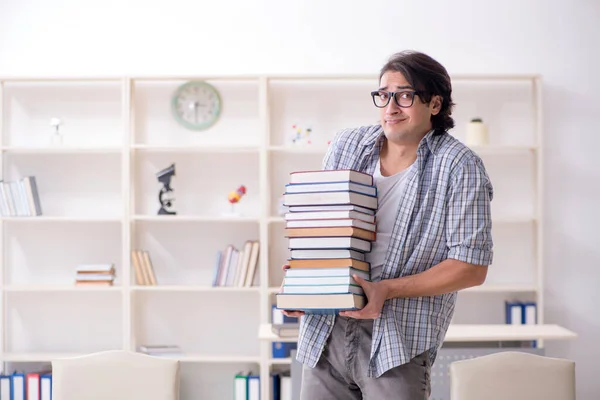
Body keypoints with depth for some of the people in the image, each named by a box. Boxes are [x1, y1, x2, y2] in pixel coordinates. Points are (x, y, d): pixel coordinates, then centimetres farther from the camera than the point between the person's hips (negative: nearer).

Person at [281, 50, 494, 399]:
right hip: (325, 330, 4)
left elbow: (472, 267, -10)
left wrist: (386, 290, -17)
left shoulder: (459, 167, -6)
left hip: (398, 340, -4)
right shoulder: (346, 145, 8)